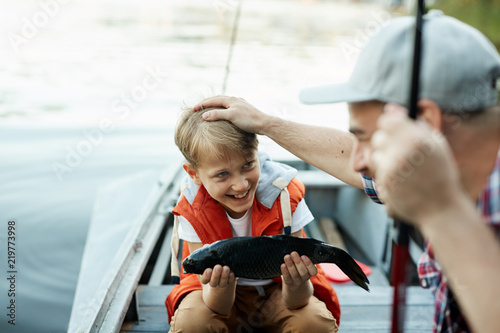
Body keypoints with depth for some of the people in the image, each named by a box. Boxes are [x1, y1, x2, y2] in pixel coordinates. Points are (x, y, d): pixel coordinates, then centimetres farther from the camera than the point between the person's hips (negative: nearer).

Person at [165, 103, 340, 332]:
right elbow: (218, 309, -22)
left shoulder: (284, 196, -24)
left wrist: (295, 285, -48)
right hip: (224, 297, 0)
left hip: (277, 290, 1)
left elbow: (294, 303, -23)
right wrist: (221, 286, -46)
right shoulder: (192, 211, -22)